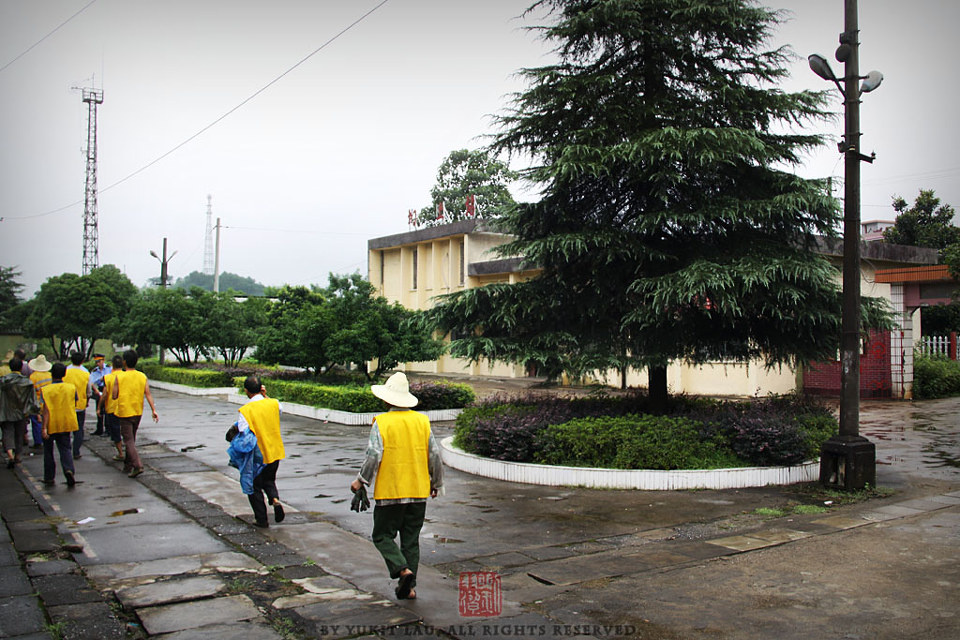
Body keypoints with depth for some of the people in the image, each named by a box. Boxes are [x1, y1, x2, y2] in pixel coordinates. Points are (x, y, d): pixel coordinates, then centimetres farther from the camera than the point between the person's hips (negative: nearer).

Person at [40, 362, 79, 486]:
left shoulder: (46, 390, -11)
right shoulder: (71, 388, 0)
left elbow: (46, 410, -16)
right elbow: (74, 406, 9)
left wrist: (44, 428, -16)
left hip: (51, 425, -2)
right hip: (66, 424, 2)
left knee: (48, 450, 14)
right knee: (65, 448, 7)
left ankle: (49, 477, 20)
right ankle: (69, 469, -20)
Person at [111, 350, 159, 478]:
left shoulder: (119, 377, -10)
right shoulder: (142, 377, 0)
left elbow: (114, 396, -9)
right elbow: (148, 394, -6)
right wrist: (154, 410, -8)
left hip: (124, 413, -4)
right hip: (138, 413, 4)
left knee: (129, 440, -4)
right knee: (132, 439, 19)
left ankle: (138, 466, -19)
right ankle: (128, 465, 28)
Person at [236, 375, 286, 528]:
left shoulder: (245, 410, -17)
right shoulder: (274, 403, -4)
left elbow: (243, 433, -23)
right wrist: (265, 396, 11)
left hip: (257, 455, -4)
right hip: (274, 452, 4)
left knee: (255, 487, 13)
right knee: (269, 480, 25)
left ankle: (261, 519, 17)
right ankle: (275, 499, -3)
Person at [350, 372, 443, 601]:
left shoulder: (381, 422, -9)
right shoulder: (422, 420, 4)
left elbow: (374, 455, -15)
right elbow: (434, 455, 5)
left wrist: (361, 481, -2)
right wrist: (436, 483, 17)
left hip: (389, 491, -4)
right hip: (418, 491, 4)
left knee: (383, 536, 9)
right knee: (411, 539, 13)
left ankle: (403, 570, -11)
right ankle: (409, 587, 15)